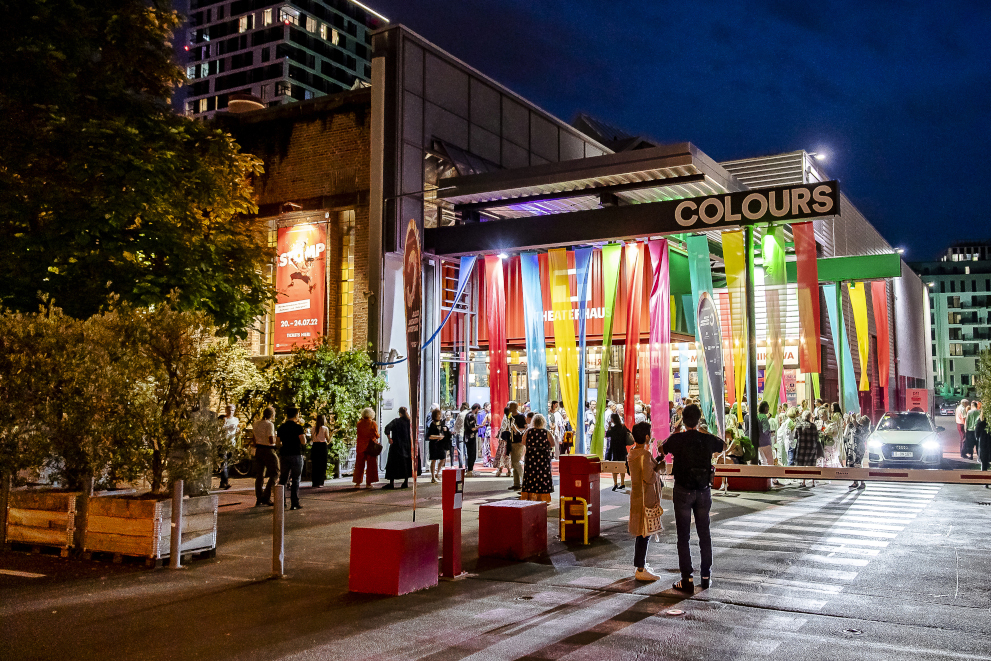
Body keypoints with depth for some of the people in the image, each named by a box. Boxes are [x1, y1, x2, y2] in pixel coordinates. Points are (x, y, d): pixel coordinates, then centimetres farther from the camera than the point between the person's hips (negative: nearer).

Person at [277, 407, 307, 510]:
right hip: (296, 455, -5)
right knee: (295, 480, 1)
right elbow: (303, 442, -13)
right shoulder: (298, 427, -9)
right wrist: (304, 434, 5)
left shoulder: (281, 427, 8)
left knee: (283, 479, 12)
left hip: (284, 455, 5)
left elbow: (279, 442, 13)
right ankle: (294, 503, 0)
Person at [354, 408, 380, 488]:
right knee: (371, 465, 4)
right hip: (371, 446, -2)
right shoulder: (373, 423, -6)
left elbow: (359, 434, 7)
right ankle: (368, 483, 2)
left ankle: (358, 482, 8)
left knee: (359, 464, 10)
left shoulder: (359, 423, -1)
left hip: (361, 446, 2)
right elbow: (377, 435, -4)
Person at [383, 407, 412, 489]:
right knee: (406, 463, 12)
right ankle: (406, 481, 11)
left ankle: (392, 483, 4)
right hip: (407, 445, 3)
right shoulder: (410, 422, 3)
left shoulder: (396, 421, -6)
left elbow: (387, 427, -20)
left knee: (393, 463, 4)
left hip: (396, 445, -3)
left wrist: (389, 438, -13)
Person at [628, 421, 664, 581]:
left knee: (642, 533, 18)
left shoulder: (632, 453, 10)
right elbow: (648, 477, -24)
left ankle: (640, 565, 27)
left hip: (637, 496, 10)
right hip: (646, 499, -10)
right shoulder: (645, 454, -19)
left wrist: (657, 466, 5)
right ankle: (640, 570, 2)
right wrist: (657, 474, -7)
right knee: (644, 534, -3)